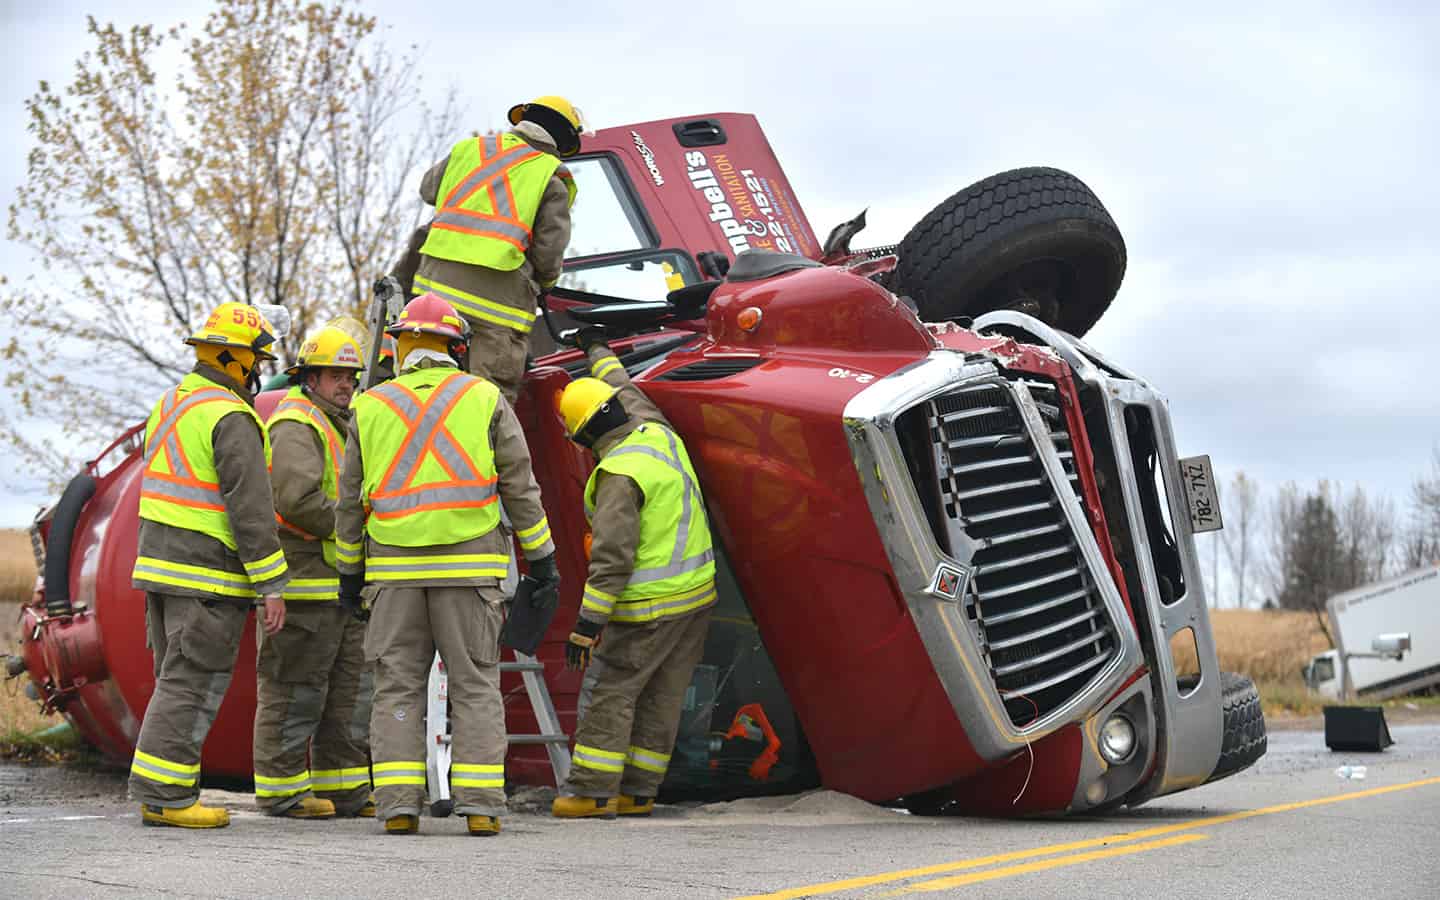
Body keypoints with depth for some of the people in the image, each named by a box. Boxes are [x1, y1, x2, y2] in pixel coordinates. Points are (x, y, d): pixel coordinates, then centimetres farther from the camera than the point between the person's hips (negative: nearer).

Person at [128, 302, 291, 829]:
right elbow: (250, 508, -18)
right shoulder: (232, 418, -15)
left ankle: (161, 794, 15)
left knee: (177, 683, 14)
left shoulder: (170, 404, 14)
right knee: (192, 687, -4)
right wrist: (273, 587, -16)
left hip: (160, 565, 9)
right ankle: (163, 795, -3)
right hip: (209, 576, -9)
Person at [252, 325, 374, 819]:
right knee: (295, 689, -4)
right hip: (305, 580, -10)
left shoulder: (339, 426, 22)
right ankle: (281, 789, 2)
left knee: (350, 688, 12)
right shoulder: (296, 424, -10)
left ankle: (342, 786, 18)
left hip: (342, 582, 10)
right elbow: (297, 499, -24)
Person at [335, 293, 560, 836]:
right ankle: (480, 806, -2)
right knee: (475, 687, 3)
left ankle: (398, 805, -1)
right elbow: (520, 487, 1)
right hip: (469, 565, -1)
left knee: (398, 688, 6)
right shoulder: (485, 399, 1)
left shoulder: (371, 406, 6)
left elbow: (351, 501, 9)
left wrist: (349, 572, 18)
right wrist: (541, 557, 8)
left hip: (395, 567, 1)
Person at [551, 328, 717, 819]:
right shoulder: (657, 433, 4)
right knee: (662, 696, 10)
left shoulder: (619, 474, -19)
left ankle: (593, 790, 2)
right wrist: (598, 351, 43)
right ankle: (638, 792, 15)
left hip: (649, 604, -8)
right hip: (698, 592, 8)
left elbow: (612, 556, -24)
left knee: (611, 691, 0)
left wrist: (588, 622, -21)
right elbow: (629, 394, 28)